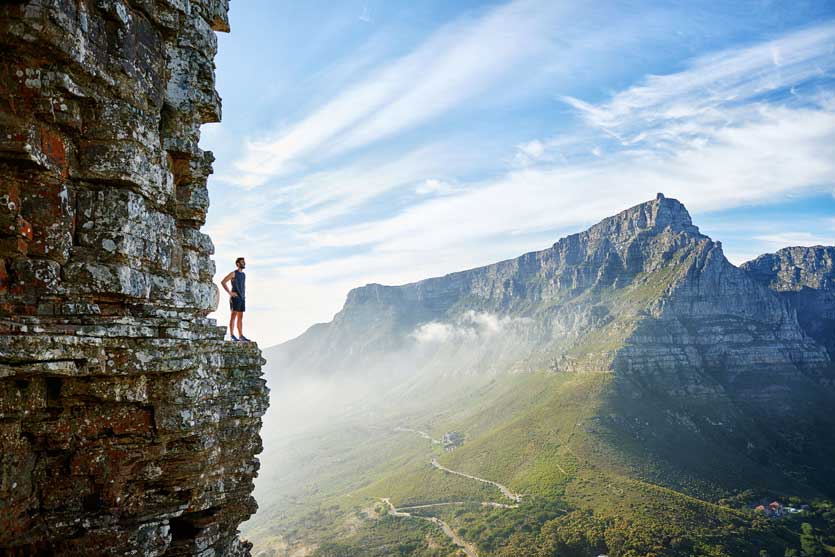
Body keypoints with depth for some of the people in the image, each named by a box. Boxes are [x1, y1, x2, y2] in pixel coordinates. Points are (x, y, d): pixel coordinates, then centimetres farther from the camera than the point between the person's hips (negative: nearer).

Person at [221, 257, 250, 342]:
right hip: (235, 298, -8)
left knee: (240, 317, 7)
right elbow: (223, 282, -14)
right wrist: (229, 293, -16)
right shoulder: (233, 273, -7)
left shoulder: (243, 274, 17)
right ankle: (232, 335, -8)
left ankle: (241, 335, 9)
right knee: (233, 316, -8)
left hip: (242, 298, 8)